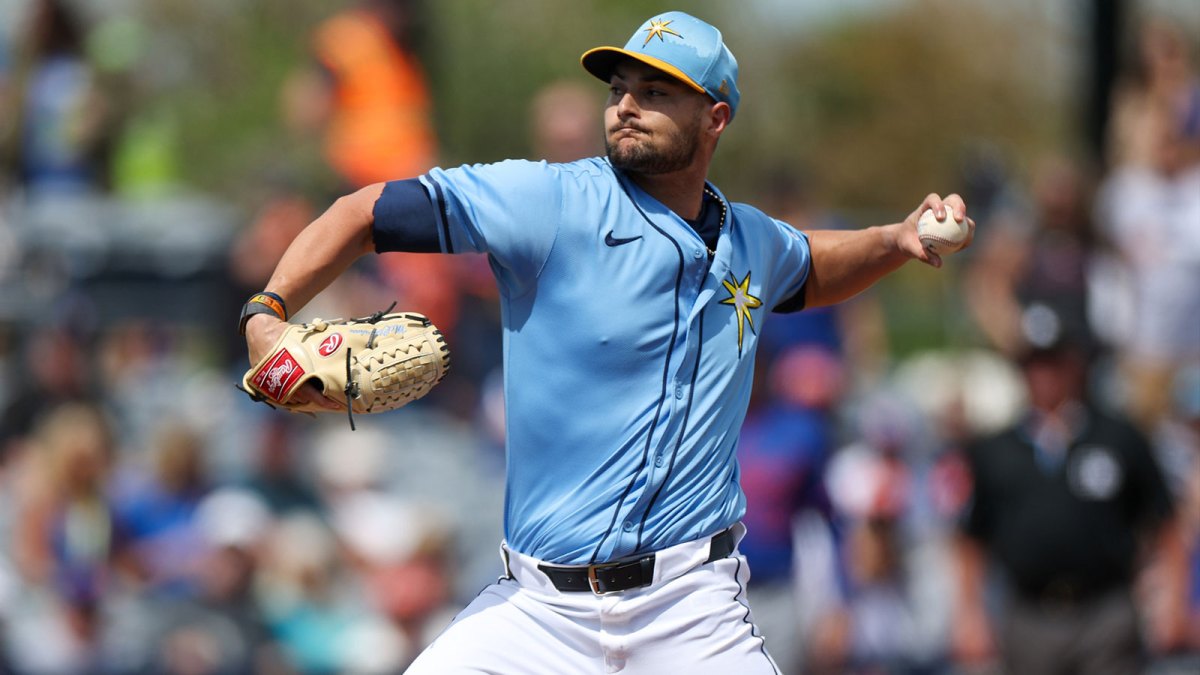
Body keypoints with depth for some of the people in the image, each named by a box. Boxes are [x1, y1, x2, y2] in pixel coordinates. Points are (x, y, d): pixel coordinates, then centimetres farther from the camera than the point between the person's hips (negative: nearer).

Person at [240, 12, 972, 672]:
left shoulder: (751, 242, 11)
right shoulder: (550, 202, -5)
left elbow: (809, 270, 37)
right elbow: (368, 211, -6)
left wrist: (897, 241, 19)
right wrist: (267, 316, -19)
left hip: (692, 613, 2)